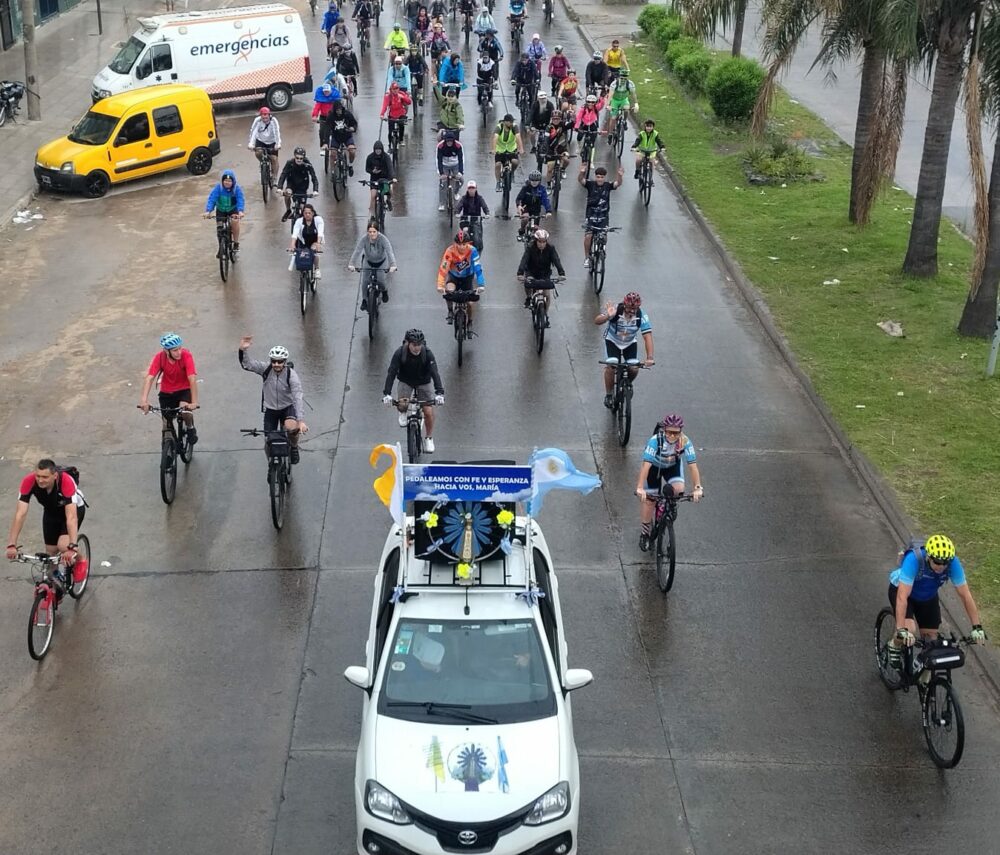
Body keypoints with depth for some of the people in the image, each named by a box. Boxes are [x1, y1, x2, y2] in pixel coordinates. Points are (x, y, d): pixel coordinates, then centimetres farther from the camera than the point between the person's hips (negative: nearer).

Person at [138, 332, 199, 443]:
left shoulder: (186, 355, -26)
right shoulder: (159, 358, -21)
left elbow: (192, 379, -33)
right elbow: (149, 378, -29)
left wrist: (194, 402, -42)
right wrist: (144, 400, -43)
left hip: (184, 390, -2)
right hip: (166, 392, 2)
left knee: (185, 412, -29)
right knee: (167, 424, 3)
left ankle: (190, 428, 3)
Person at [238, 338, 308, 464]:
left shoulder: (292, 375, -23)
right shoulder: (266, 368, -15)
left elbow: (298, 398, -31)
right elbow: (247, 364, -24)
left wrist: (301, 420, -41)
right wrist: (243, 350, -46)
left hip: (288, 408, -2)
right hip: (270, 409, 2)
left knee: (292, 427, -34)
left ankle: (294, 447, -1)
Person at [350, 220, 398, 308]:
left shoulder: (383, 239, -30)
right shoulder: (364, 238, -27)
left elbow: (389, 252, -38)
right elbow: (357, 251, -32)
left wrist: (392, 265, -53)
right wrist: (351, 264, -45)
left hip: (380, 262, -1)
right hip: (368, 261, 1)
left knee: (380, 280, -12)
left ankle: (384, 291, 24)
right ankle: (364, 300, 7)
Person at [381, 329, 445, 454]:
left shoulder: (427, 353, -27)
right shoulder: (399, 353, -26)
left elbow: (435, 373, -33)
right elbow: (391, 373, -31)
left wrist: (439, 393, -47)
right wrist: (387, 394, -43)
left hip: (424, 382, -1)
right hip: (406, 381, 1)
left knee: (428, 411, -11)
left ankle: (429, 438, 11)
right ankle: (403, 413, 18)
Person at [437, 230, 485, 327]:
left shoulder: (472, 251, -30)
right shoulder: (450, 251, -31)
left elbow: (478, 268, -34)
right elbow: (443, 269, -36)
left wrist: (481, 285, -44)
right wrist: (440, 286, -47)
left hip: (468, 277, 0)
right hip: (454, 276, 0)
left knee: (469, 303, -4)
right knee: (449, 291, -31)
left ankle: (470, 323, 24)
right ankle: (450, 312, -5)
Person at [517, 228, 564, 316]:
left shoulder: (550, 248, -18)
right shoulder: (530, 247, -21)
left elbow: (556, 261, -28)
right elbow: (524, 260, -32)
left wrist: (562, 274, -44)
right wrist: (520, 274, -48)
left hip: (545, 273, 1)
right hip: (531, 271, -1)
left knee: (546, 294, -7)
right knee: (528, 283, -31)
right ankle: (528, 298, 2)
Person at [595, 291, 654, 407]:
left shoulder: (641, 315, -27)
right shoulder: (615, 310, -30)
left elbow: (647, 336, -29)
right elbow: (597, 321, -38)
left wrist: (649, 357, -39)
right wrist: (607, 316, -60)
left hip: (630, 343, 2)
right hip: (612, 341, -2)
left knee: (634, 369, -11)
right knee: (611, 366, -20)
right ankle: (608, 394, 2)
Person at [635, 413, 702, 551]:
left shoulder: (685, 442, -31)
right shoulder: (655, 441, -37)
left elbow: (693, 465, -31)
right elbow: (646, 465, -42)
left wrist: (698, 488, -38)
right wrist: (640, 488, -49)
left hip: (673, 466, 2)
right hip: (654, 466, -2)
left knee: (679, 489, -24)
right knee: (649, 499, -2)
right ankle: (645, 533, 19)